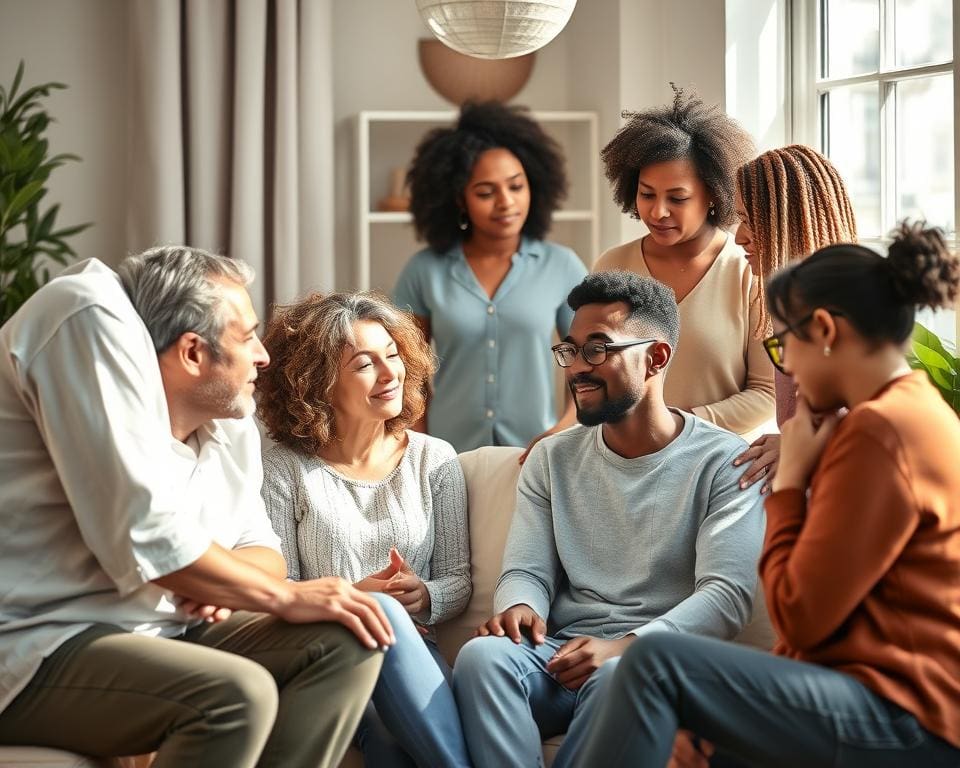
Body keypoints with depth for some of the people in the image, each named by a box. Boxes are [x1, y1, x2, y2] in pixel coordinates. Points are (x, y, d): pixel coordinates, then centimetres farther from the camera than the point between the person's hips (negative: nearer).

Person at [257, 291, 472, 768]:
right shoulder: (285, 469, 3)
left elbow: (458, 580, 11)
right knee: (380, 613, -38)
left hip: (412, 651, 2)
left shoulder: (434, 460, 12)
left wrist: (424, 597, -13)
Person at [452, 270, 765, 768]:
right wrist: (519, 606, -16)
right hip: (563, 655, 4)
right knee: (482, 655, -29)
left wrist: (626, 645, -25)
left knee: (617, 674, -38)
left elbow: (727, 595, -10)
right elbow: (526, 571, 10)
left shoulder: (723, 462, 0)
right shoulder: (551, 460, 17)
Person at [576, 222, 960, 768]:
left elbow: (800, 614, -14)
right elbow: (822, 605, 16)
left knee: (657, 663, -18)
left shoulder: (881, 430, -15)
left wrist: (790, 477, -3)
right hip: (896, 696, 11)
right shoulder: (916, 414, 18)